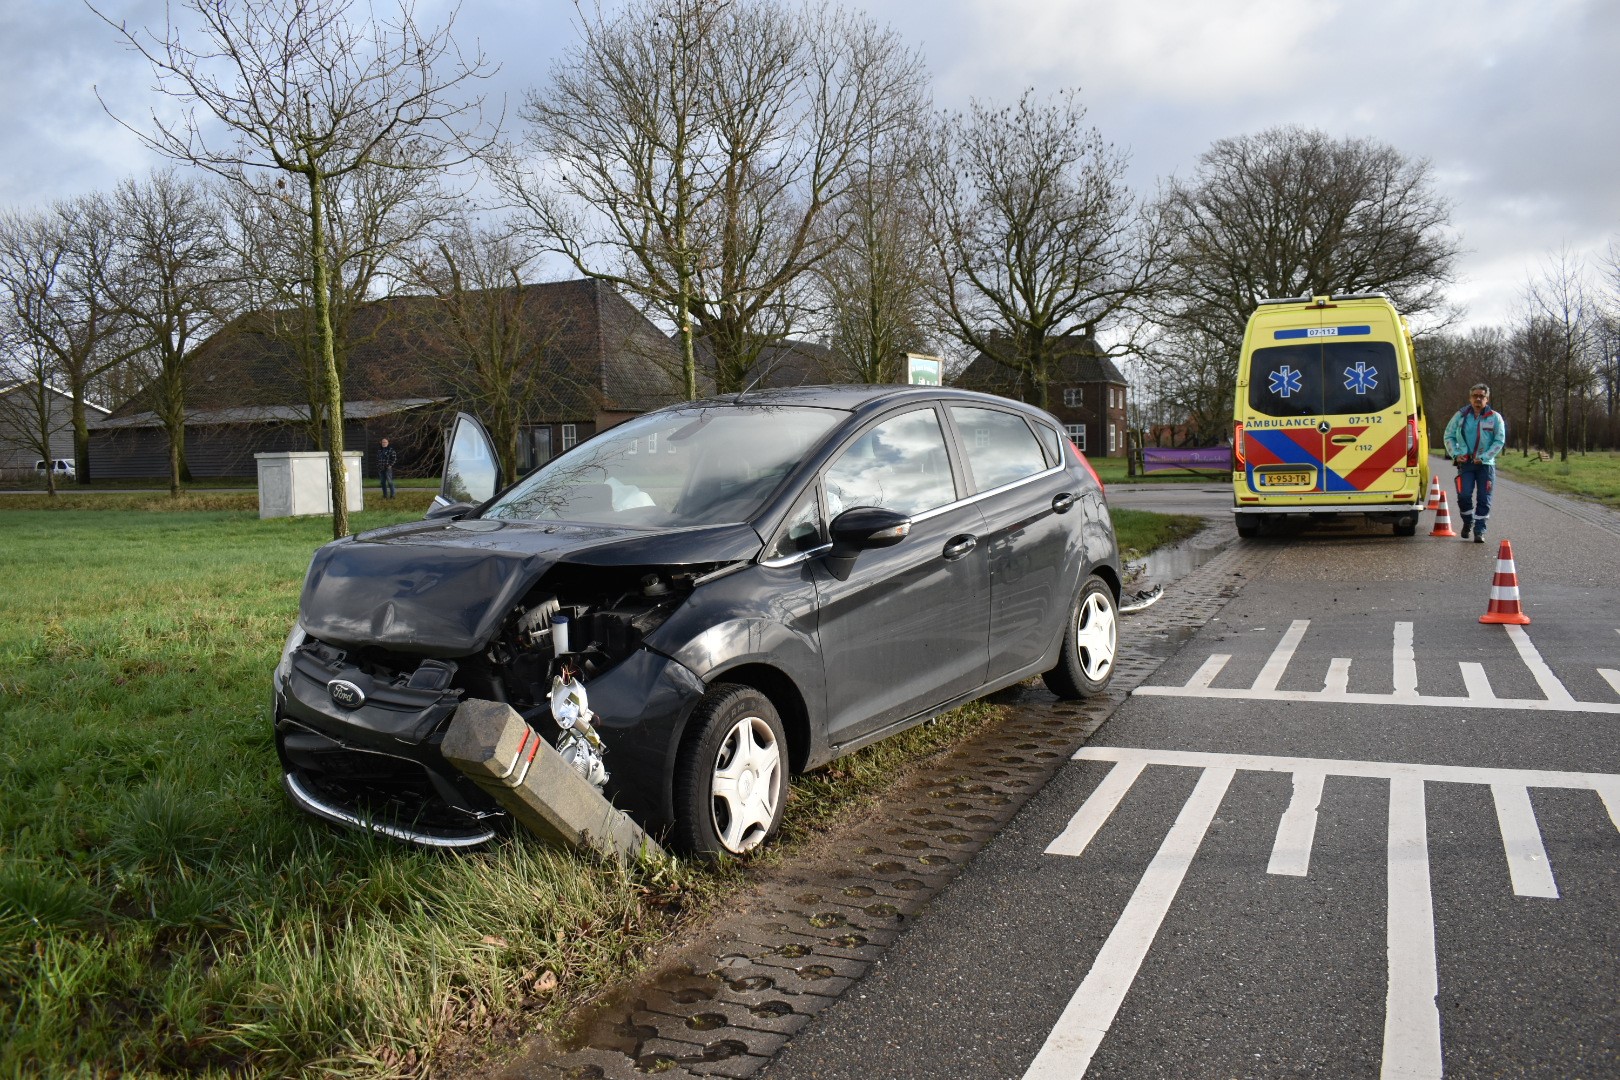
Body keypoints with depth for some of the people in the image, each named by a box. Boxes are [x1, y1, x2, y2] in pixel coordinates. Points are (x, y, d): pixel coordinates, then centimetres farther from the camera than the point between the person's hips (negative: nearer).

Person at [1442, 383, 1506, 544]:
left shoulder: (1495, 417, 0)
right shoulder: (1461, 415, 5)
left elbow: (1499, 441, -2)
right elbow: (1449, 436, 10)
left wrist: (1483, 457, -12)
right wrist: (1455, 454, -4)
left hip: (1486, 464, 0)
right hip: (1465, 463, 0)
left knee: (1484, 500, 0)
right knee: (1463, 496, -10)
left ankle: (1479, 531, 9)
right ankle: (1468, 522, 17)